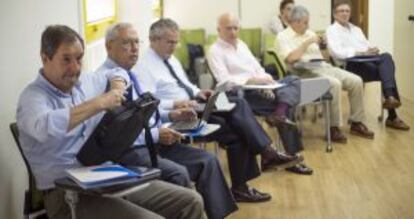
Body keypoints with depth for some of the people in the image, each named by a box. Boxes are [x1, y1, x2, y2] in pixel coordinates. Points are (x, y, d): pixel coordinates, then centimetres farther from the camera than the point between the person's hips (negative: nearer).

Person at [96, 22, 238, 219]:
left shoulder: (131, 74, 15)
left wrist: (170, 116, 8)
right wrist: (155, 134, -18)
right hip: (130, 150, -9)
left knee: (208, 161, -4)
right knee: (178, 173, -30)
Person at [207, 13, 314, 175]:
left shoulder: (241, 44, 21)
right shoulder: (215, 51, -5)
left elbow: (257, 68, 15)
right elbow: (225, 81, -17)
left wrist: (265, 83, -8)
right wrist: (253, 80, -27)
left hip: (260, 88, 8)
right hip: (242, 93, -8)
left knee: (293, 81, -15)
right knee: (287, 106, -22)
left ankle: (279, 113, -38)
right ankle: (291, 154, -15)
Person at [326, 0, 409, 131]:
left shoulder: (356, 29, 27)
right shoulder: (332, 30, 3)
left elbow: (367, 45, 19)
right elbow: (338, 52, -13)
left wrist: (372, 50, -6)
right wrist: (362, 52, -19)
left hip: (367, 61, 7)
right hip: (351, 66, -7)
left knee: (386, 57, -23)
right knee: (386, 71, -24)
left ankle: (390, 98, -30)